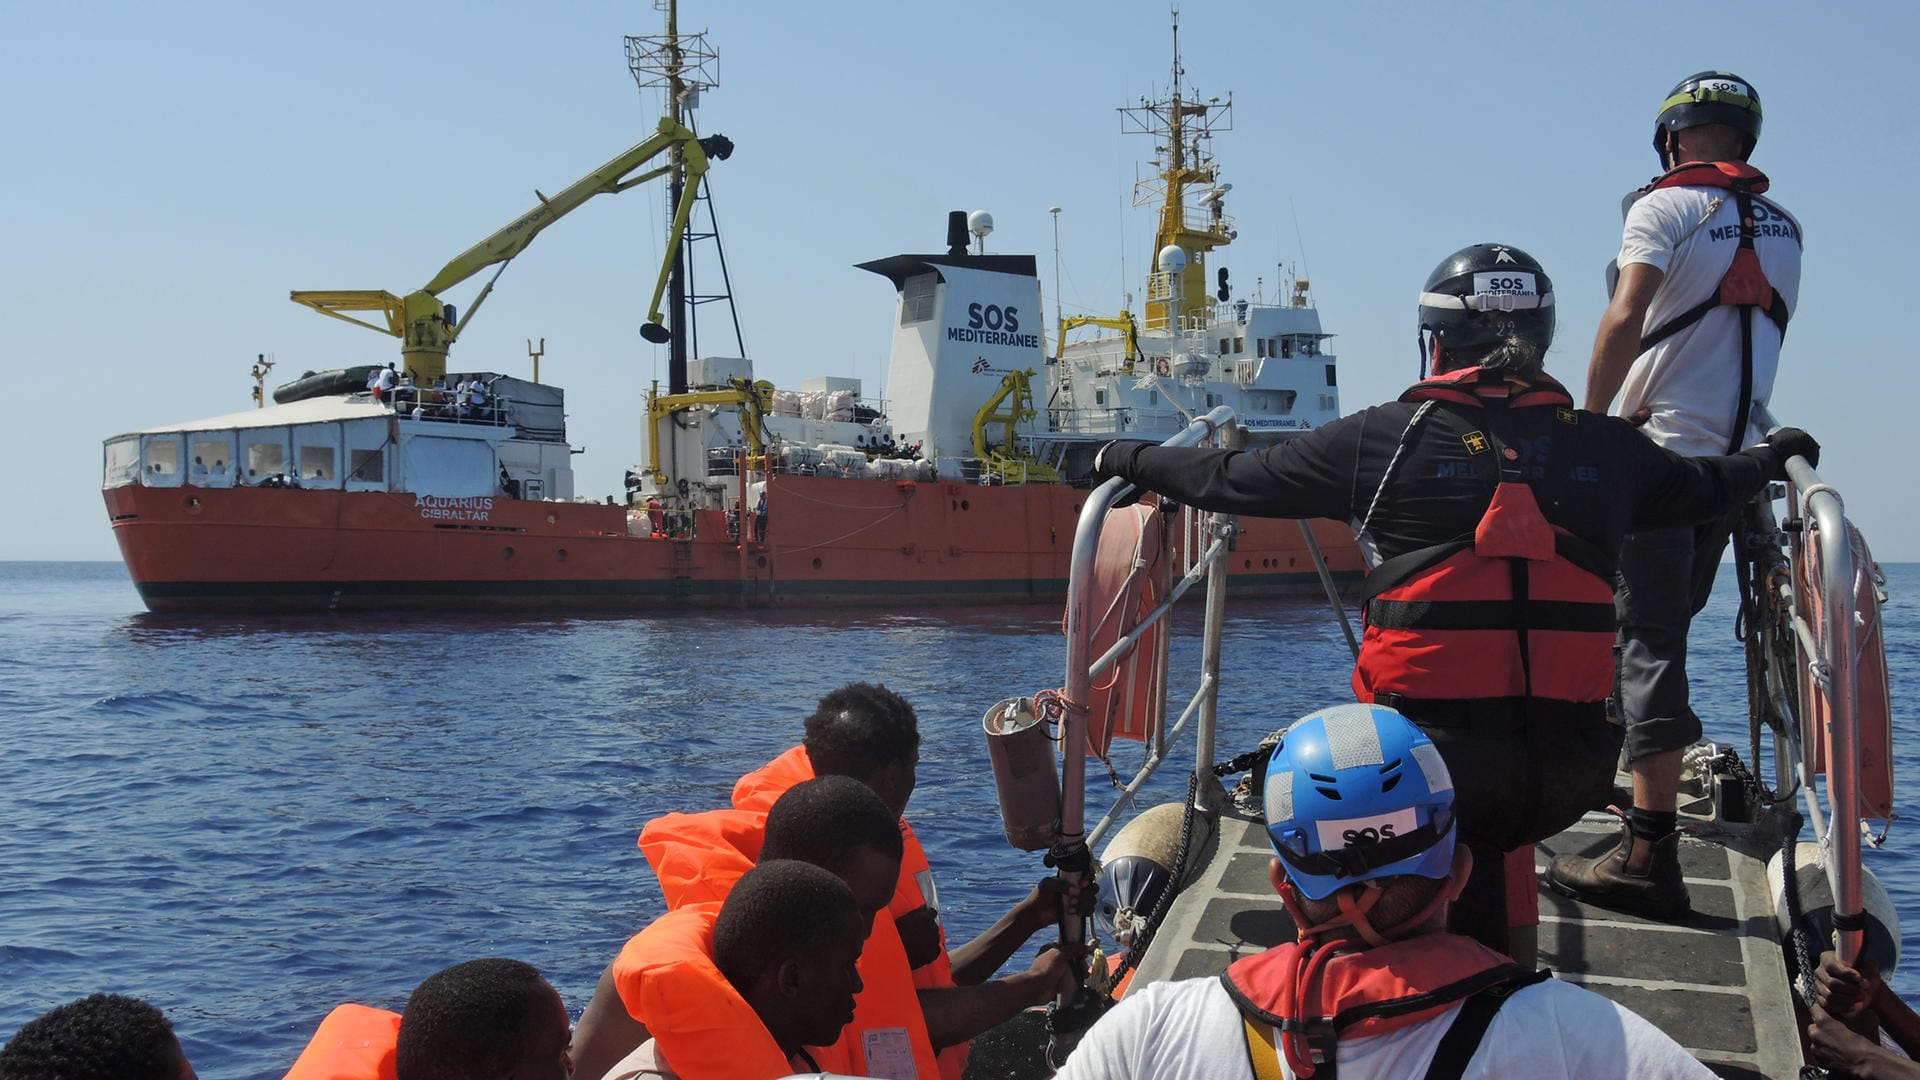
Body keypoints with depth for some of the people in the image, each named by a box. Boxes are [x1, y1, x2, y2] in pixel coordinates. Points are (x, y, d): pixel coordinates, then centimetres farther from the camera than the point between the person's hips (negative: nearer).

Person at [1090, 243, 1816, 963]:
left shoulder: (1383, 439, 1)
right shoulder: (1600, 447, 9)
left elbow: (1237, 479, 11)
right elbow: (1700, 489, 29)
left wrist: (1129, 460, 29)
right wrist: (1770, 457, 52)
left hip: (1438, 756, -3)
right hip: (1572, 766, 4)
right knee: (1496, 827, 34)